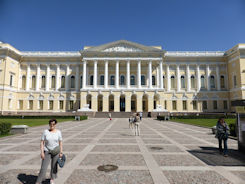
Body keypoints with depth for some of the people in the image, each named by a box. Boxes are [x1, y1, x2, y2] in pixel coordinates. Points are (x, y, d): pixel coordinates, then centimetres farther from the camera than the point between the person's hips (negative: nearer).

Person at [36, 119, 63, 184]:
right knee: (43, 167, -3)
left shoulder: (58, 132, -6)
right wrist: (42, 152, -14)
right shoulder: (45, 132, -8)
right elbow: (42, 142, -7)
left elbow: (60, 143, -2)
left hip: (56, 152, 1)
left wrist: (61, 152, -5)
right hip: (47, 152, -1)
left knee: (54, 166, 12)